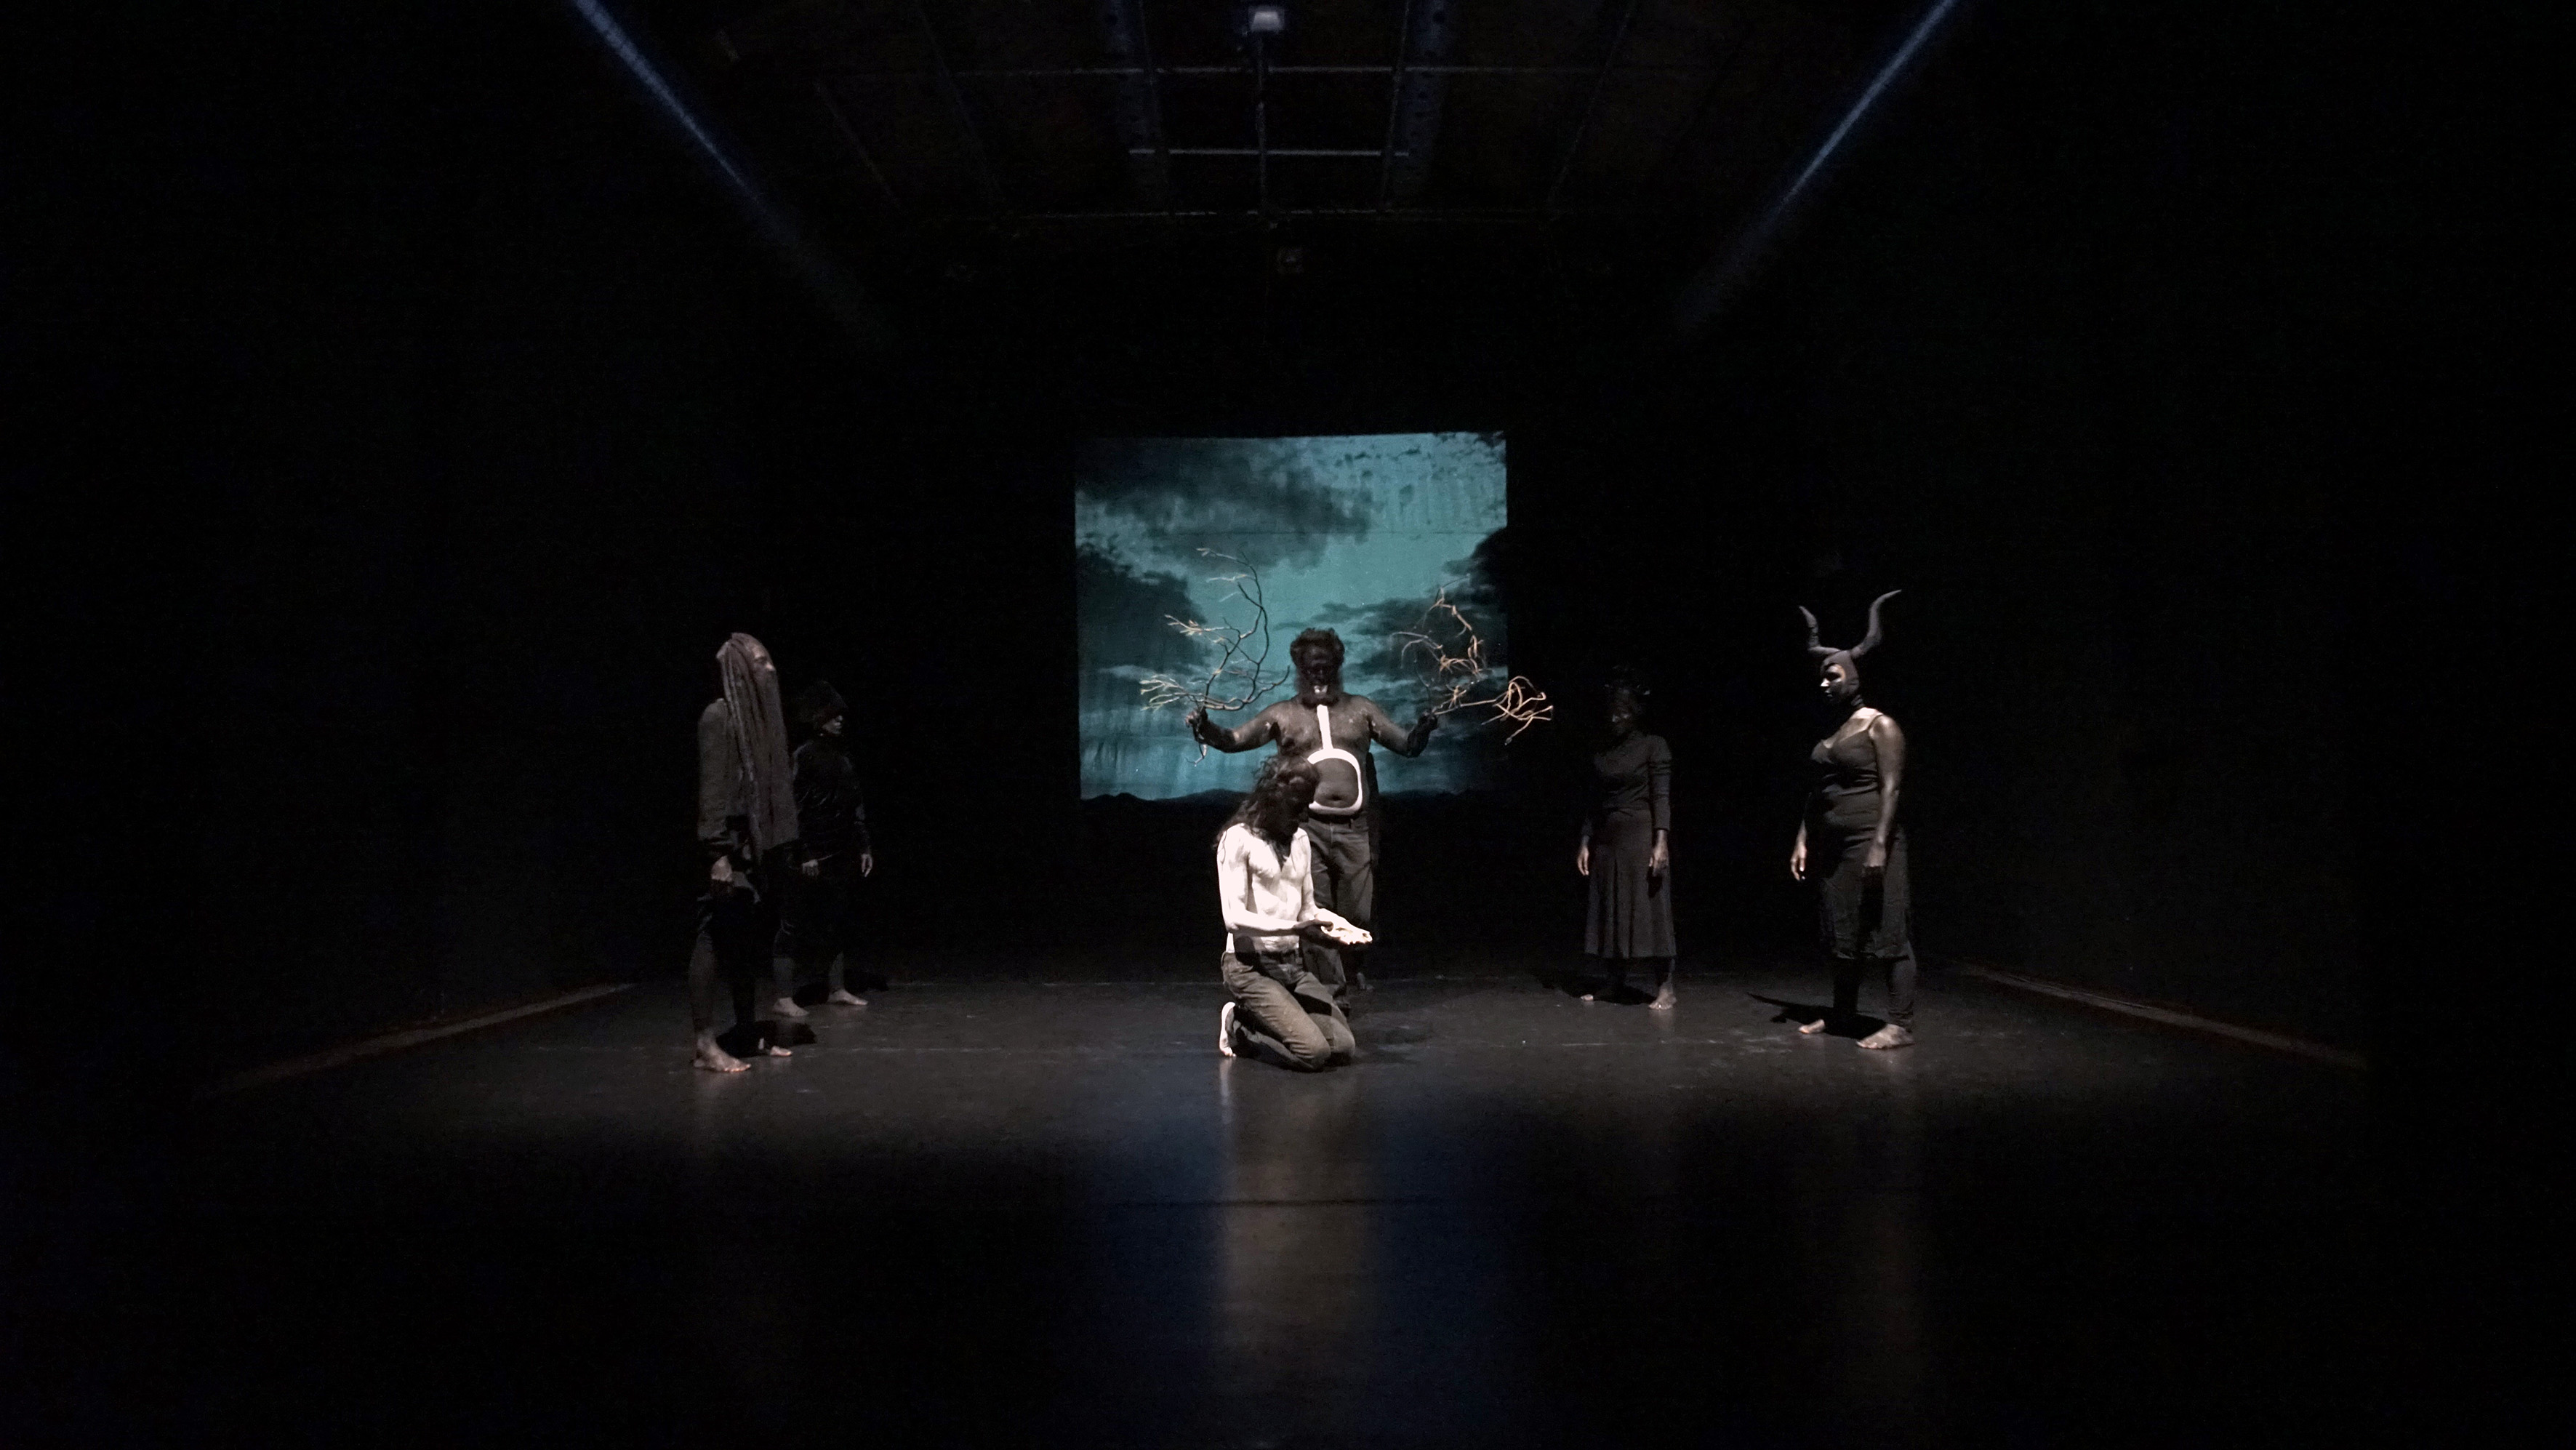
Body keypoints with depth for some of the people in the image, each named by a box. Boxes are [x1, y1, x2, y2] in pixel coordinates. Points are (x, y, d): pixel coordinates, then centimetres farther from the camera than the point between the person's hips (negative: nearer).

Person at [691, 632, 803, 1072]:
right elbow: (712, 788, -16)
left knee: (750, 940, 13)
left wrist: (782, 846, 15)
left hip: (761, 845, 9)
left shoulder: (761, 714, 14)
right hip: (732, 847, -9)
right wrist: (719, 852, -21)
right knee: (716, 939, -5)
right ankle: (705, 1043, -1)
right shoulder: (718, 716, -11)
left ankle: (747, 1029, 22)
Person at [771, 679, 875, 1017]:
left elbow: (856, 804, 14)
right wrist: (805, 855, -16)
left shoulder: (842, 752, 10)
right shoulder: (804, 755, -10)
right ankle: (785, 998, 3)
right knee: (795, 925, -1)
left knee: (837, 922, 12)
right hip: (812, 856, -7)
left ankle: (838, 990, 21)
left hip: (841, 854, 7)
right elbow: (795, 808, -13)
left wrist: (863, 846, 13)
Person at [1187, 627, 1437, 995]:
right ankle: (1330, 988, 9)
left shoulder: (1361, 709, 11)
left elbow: (1407, 746, 10)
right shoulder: (1283, 714, 8)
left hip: (1355, 829, 1)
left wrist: (1423, 730, -11)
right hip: (1309, 829, -1)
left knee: (1359, 913, 4)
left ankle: (1356, 974, 29)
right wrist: (1205, 727, -14)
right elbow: (1233, 740, 5)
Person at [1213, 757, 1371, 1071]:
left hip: (1293, 963, 7)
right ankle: (1238, 1029, 5)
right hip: (1251, 966, -7)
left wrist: (1339, 928, -6)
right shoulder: (1239, 839, -10)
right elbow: (1235, 918, -17)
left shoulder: (1300, 840, 12)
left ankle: (1251, 1019, 12)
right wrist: (1295, 928, -27)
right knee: (1314, 1053, -21)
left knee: (1343, 1046, -8)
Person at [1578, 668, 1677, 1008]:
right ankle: (1612, 985, 13)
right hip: (1606, 840, 6)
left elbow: (1662, 798, -9)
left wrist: (1661, 841, -18)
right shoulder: (1602, 754, 14)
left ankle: (1665, 988, -1)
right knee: (1608, 912, 6)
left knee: (1650, 912, -6)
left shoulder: (1654, 746, -2)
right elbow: (1595, 802, 14)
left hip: (1641, 838, -6)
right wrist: (1585, 842, 7)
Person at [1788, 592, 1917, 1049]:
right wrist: (1803, 840, 12)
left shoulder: (1880, 726, -7)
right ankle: (1842, 1012, 25)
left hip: (1869, 840, -8)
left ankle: (1901, 1025, -1)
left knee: (1886, 932, -5)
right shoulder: (1829, 732, 15)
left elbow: (1891, 788, -14)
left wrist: (1879, 845, -21)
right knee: (1841, 931, 14)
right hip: (1831, 844, 8)